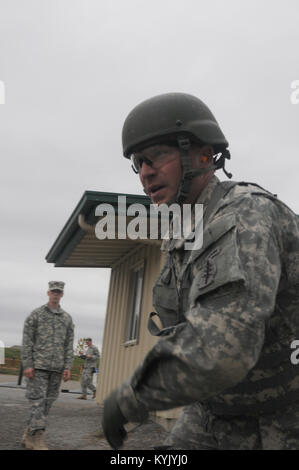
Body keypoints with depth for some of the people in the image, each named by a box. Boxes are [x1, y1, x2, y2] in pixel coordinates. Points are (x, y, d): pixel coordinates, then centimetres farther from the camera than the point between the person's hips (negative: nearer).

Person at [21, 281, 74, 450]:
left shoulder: (67, 318, 11)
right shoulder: (36, 314, 1)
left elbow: (69, 345, 9)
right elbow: (27, 341, -3)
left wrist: (68, 367, 0)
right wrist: (27, 365, -11)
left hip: (57, 368, 4)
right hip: (38, 365, -4)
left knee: (48, 402, 7)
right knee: (38, 401, -9)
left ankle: (28, 436, 18)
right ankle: (38, 439, -9)